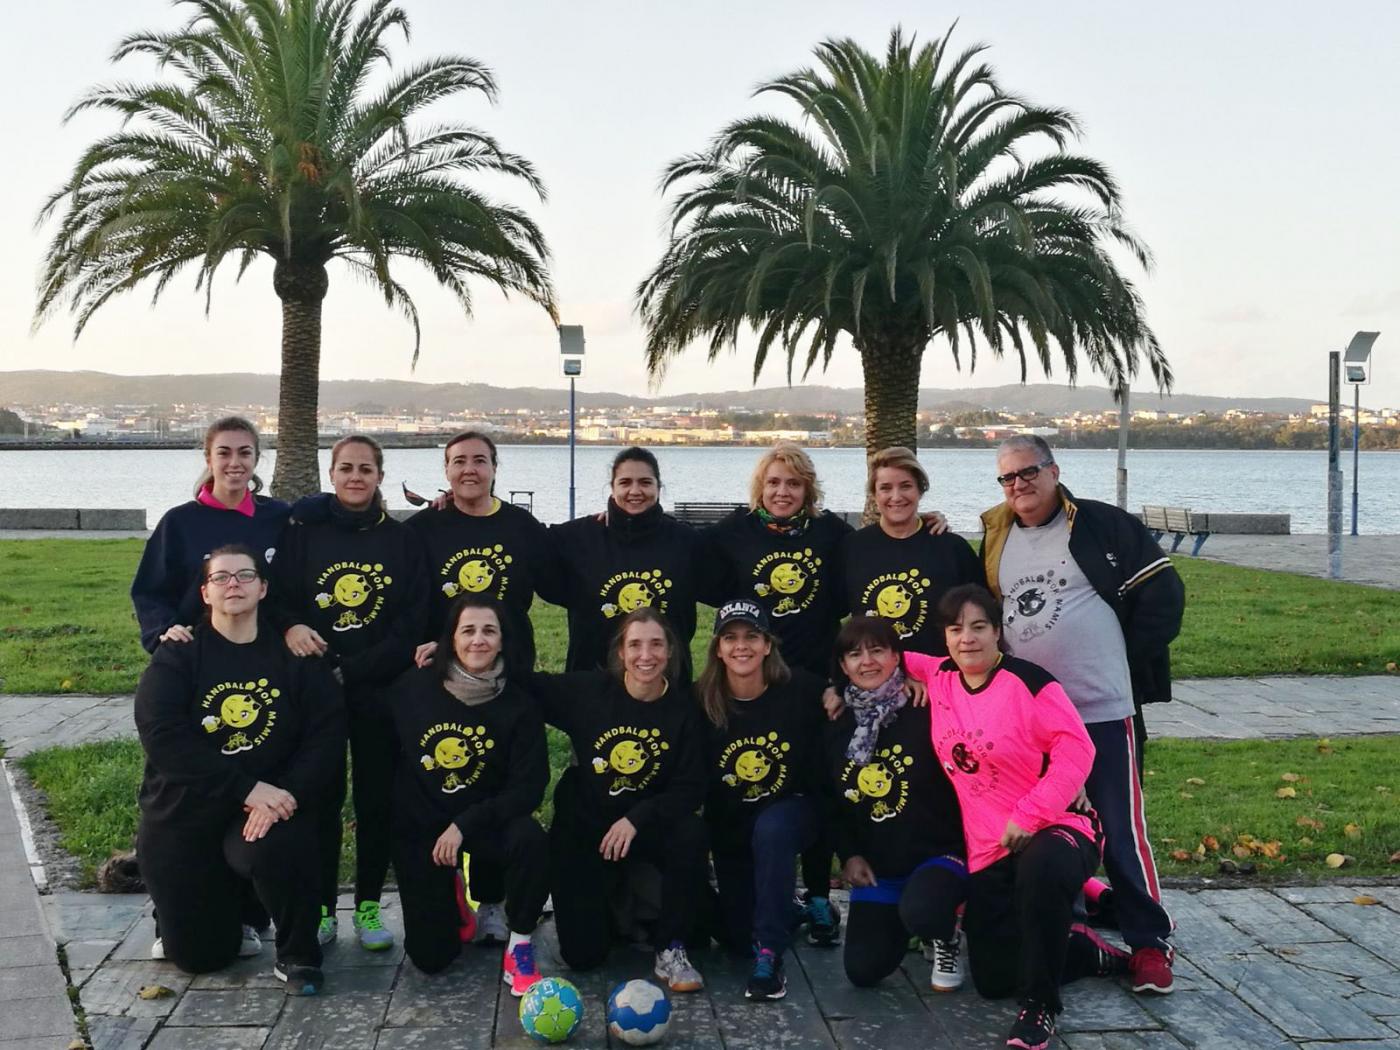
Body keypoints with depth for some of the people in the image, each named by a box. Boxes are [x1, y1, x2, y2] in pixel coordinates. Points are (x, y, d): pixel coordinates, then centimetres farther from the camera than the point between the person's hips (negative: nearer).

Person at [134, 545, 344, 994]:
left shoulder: (293, 656, 0)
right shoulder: (178, 656, -4)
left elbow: (328, 730, -8)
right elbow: (163, 736, -18)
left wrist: (290, 793, -26)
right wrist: (246, 787, -26)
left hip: (266, 806, -1)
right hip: (183, 815, 1)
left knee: (279, 849, -36)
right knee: (201, 956, 3)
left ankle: (298, 956, -8)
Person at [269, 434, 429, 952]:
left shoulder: (402, 540, 5)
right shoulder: (302, 532, 4)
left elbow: (413, 620, 0)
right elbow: (277, 597, 3)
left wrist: (353, 670, -9)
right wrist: (290, 627, -19)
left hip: (381, 690, 0)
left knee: (377, 797, 5)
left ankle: (369, 906, 18)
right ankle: (321, 908, 15)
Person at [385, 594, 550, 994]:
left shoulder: (517, 705, -14)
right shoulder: (414, 688, -13)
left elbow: (529, 789, -17)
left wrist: (464, 825, -25)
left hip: (484, 820, 0)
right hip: (418, 825, 1)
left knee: (530, 839, -36)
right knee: (430, 957, -1)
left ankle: (519, 948, -12)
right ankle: (450, 896, 34)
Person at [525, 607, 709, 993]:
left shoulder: (684, 707, -9)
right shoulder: (588, 690, -10)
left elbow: (691, 788, -10)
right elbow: (526, 686, -4)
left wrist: (636, 819, -25)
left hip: (648, 825, 1)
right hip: (584, 825, 0)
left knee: (692, 833, -34)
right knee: (583, 953, -8)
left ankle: (671, 950, -14)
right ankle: (612, 904, 29)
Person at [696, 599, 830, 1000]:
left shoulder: (802, 690, -16)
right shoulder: (702, 700, -13)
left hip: (793, 812, -3)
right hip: (731, 827, 3)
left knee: (771, 828, -38)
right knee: (738, 938, 0)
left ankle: (770, 957, -29)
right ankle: (783, 911, 35)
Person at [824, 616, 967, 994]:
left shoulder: (927, 713, -11)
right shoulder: (837, 727, 6)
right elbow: (833, 801, 13)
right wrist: (848, 855, 3)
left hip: (938, 853, -5)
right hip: (876, 866, 5)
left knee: (919, 912, -36)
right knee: (863, 970, -6)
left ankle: (946, 935, 2)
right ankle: (919, 928, 27)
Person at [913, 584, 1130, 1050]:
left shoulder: (1027, 680, -14)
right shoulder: (940, 677, 2)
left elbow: (1076, 749, -18)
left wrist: (1029, 816, -22)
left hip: (1054, 829, -6)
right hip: (987, 850, 6)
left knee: (1041, 869, -44)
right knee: (993, 979, 3)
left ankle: (1040, 1004, -23)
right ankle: (1089, 952, 30)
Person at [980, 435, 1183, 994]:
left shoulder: (1104, 526, -4)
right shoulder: (996, 538, 11)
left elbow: (1163, 594, -4)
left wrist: (1128, 665, -4)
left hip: (1102, 709, -5)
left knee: (1121, 830, -3)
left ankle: (1150, 943, 10)